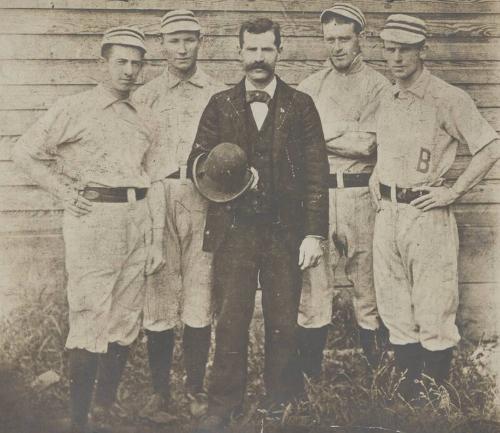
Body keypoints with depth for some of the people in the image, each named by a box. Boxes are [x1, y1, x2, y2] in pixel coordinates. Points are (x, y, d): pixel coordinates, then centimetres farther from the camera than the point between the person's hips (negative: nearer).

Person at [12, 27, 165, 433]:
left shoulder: (146, 122, 14)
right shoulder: (74, 110, -1)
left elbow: (153, 182, 14)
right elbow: (25, 152, 1)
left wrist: (157, 241, 10)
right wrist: (66, 192, -3)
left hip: (137, 223, 5)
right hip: (92, 220, -5)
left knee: (126, 321, 9)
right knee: (91, 319, -6)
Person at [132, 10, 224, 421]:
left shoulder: (219, 95, 11)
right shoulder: (145, 96, 11)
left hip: (204, 203, 0)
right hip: (157, 202, 0)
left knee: (200, 298, 2)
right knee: (159, 297, -1)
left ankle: (196, 388, 16)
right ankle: (160, 391, 11)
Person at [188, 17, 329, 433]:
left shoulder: (300, 105, 6)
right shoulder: (221, 105, 10)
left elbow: (316, 173, 2)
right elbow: (197, 162, 9)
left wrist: (314, 233, -4)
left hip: (285, 229, 0)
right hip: (233, 228, 0)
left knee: (283, 320, 7)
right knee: (231, 318, 0)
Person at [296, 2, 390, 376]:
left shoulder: (377, 85, 3)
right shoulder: (310, 86, 14)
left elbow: (367, 143, -10)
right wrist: (347, 135, -6)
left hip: (359, 194, -2)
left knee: (366, 277, 4)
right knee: (312, 278, 2)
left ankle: (374, 363, 17)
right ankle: (310, 370, 10)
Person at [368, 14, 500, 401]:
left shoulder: (448, 99, -9)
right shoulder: (387, 102, 12)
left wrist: (453, 192, -12)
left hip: (426, 215, -7)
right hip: (386, 214, 7)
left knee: (433, 315, -2)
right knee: (395, 312, 12)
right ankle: (407, 394, 25)